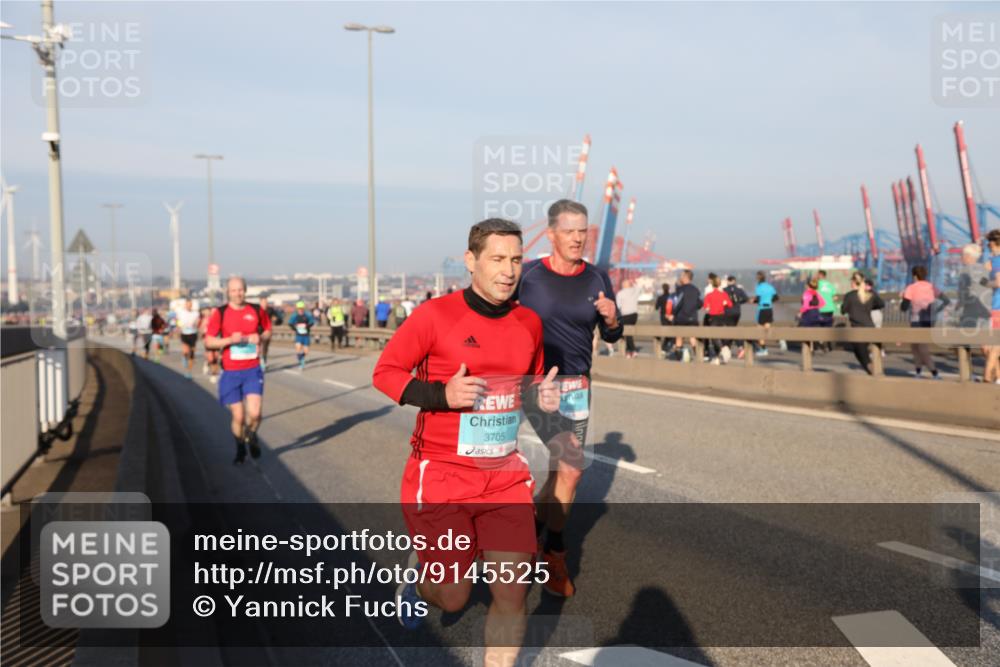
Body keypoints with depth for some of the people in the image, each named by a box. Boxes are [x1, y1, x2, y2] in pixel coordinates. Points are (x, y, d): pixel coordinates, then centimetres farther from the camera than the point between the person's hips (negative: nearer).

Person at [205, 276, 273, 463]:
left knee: (254, 413, -14)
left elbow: (268, 330, 18)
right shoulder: (219, 313, -3)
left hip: (253, 371, 1)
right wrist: (230, 339, -20)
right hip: (230, 372, -1)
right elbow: (208, 341, -5)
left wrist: (260, 337, -5)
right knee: (238, 416, 2)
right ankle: (240, 448, 29)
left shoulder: (256, 310, 3)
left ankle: (252, 436, 20)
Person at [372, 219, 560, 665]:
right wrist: (441, 394, -21)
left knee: (512, 594, -3)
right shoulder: (435, 315, -11)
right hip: (440, 476, -4)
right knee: (453, 598, 6)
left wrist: (540, 396, -3)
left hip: (506, 475, 4)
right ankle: (419, 576, 43)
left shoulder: (530, 323, 4)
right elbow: (384, 372, -6)